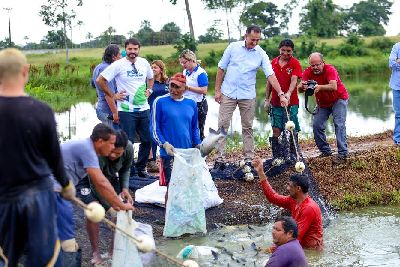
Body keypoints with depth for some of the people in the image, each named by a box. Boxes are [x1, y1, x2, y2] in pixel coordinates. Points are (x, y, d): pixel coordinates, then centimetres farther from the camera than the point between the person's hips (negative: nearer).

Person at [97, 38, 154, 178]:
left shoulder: (144, 63, 7)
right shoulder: (119, 65, -8)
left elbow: (150, 78, 27)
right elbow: (100, 80, -7)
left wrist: (148, 90, 10)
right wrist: (113, 95, -6)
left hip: (143, 109, 5)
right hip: (126, 110, -5)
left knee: (147, 140, 9)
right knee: (128, 141, -2)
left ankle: (141, 168, 25)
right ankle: (130, 170, 11)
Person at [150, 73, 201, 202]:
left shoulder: (191, 104, 9)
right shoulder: (160, 102, -4)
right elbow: (154, 127, -5)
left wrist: (198, 144, 3)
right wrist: (164, 144, -18)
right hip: (169, 153, -4)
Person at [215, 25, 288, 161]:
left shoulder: (261, 54, -4)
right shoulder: (233, 47, -4)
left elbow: (270, 75, -9)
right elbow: (221, 68, 1)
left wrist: (281, 94, -19)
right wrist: (217, 90, -2)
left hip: (248, 96, 1)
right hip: (228, 93, 0)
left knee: (247, 127, 8)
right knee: (223, 125, -1)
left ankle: (249, 157, 15)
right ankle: (220, 155, 4)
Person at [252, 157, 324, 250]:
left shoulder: (309, 208, -23)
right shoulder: (293, 201, 2)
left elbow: (296, 236, -24)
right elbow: (273, 197, 7)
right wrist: (260, 172, 6)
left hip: (311, 250, -8)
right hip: (300, 245, 8)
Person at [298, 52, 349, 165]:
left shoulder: (330, 69, -29)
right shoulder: (308, 72, -17)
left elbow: (334, 87, -45)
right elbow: (299, 87, -30)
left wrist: (320, 87, -63)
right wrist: (302, 86, -55)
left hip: (339, 99, -5)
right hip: (322, 103, 5)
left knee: (339, 124, -17)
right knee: (317, 126, -2)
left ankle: (342, 154, -20)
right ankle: (325, 151, 13)